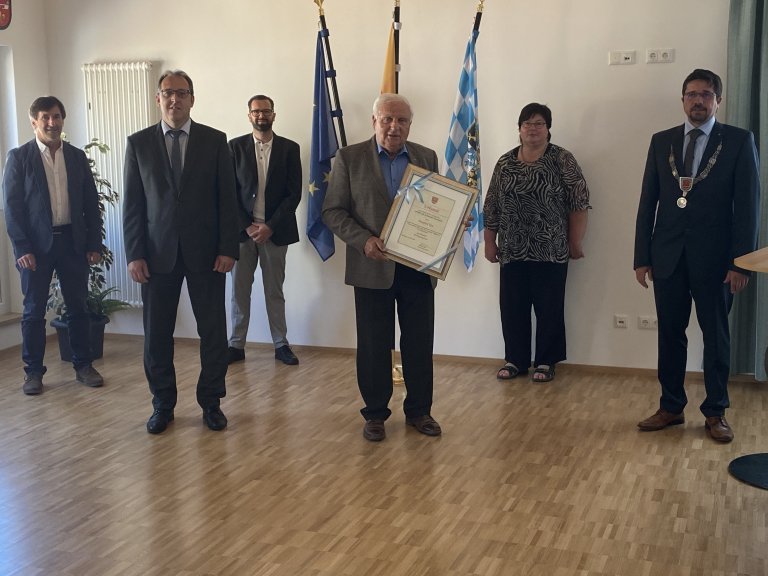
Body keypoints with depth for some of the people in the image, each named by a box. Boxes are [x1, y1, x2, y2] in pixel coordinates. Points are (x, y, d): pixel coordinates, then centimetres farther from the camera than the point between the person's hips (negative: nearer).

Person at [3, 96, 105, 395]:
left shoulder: (77, 157, 8)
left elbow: (91, 203, 9)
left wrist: (94, 244, 3)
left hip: (73, 242, 3)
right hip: (36, 244, -3)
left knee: (78, 308, 8)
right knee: (34, 311, 5)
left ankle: (83, 365, 19)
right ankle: (33, 371, 15)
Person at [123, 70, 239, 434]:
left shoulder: (215, 141, 3)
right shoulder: (138, 143, 4)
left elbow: (227, 199, 1)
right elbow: (132, 203, 3)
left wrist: (228, 249, -6)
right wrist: (134, 254, -4)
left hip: (206, 252, 0)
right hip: (158, 253, 1)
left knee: (213, 330, 5)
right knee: (156, 333, 6)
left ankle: (211, 402, 20)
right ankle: (163, 405, 21)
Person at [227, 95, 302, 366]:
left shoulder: (289, 148, 2)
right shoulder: (236, 146, 4)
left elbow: (294, 193, -2)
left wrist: (270, 227, -10)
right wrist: (247, 226, -9)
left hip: (275, 230, 0)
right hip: (243, 229, 1)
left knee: (274, 291, 7)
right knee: (239, 290, 5)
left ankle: (281, 344, 16)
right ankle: (236, 345, 13)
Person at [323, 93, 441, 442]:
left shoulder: (427, 158, 8)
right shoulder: (350, 158, -1)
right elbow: (332, 211, -2)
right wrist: (364, 240, -16)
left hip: (417, 266, 2)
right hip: (372, 267, -2)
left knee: (419, 343, 7)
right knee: (373, 345, 6)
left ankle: (419, 410, 22)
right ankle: (375, 413, 20)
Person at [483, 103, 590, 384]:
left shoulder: (562, 160, -3)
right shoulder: (505, 163, 8)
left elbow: (579, 202, -4)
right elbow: (492, 206, 11)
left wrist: (575, 242, -7)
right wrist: (490, 242, 8)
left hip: (551, 250, -3)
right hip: (512, 250, 3)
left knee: (549, 308, 3)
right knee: (512, 307, 7)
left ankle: (546, 362, 16)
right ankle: (515, 360, 20)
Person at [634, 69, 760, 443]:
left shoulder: (738, 141, -1)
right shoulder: (661, 142, 8)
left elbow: (748, 205, -4)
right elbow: (648, 202, 7)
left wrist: (740, 261, -10)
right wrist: (642, 257, 2)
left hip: (713, 257, -2)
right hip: (668, 256, 3)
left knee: (716, 336, 7)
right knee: (670, 334, 9)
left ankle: (715, 412, 18)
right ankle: (671, 407, 20)